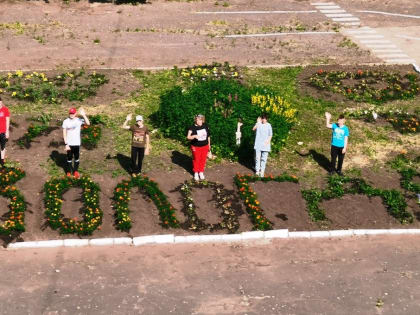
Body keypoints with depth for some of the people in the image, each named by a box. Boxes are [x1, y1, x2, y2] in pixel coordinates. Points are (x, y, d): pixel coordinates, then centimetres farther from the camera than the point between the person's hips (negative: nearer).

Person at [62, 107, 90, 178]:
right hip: (69, 143, -1)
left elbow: (88, 123, -23)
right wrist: (66, 144, -11)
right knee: (69, 158, 8)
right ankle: (68, 172, 22)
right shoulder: (66, 121, -6)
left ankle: (76, 171, 25)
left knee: (77, 158, 10)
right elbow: (64, 133, -5)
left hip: (77, 143, 1)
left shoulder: (79, 120, -6)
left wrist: (83, 115, -33)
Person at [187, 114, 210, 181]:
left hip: (205, 146, 3)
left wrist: (209, 144, 15)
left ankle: (201, 172, 33)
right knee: (196, 160, 10)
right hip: (196, 147, -3)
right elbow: (188, 137, -23)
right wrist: (194, 136, -41)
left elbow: (208, 136, 9)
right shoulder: (192, 128, -15)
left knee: (203, 160, 13)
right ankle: (196, 173, 30)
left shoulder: (205, 126, -4)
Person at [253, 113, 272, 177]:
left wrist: (267, 142, -8)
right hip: (258, 144, 0)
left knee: (264, 158, 3)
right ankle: (257, 170, 10)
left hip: (265, 145, 0)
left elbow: (270, 135, 4)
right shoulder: (258, 124, 3)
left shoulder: (268, 125, 1)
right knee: (257, 158, 2)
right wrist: (258, 122, -18)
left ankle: (262, 171, 10)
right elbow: (254, 129, -14)